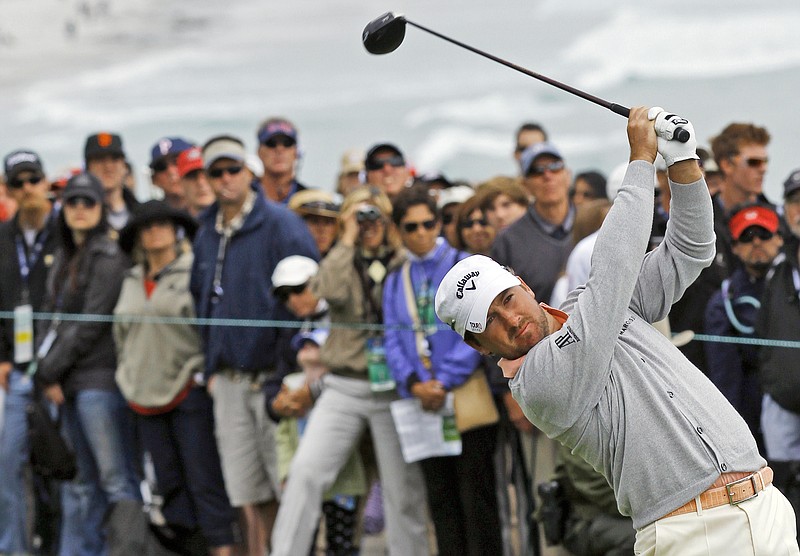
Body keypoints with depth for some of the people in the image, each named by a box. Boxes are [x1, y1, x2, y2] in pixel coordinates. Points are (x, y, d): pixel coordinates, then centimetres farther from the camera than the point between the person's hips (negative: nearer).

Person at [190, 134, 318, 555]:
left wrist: (292, 368, -14)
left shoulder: (280, 224, -7)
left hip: (273, 374, -6)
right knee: (248, 493, 7)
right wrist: (211, 367, 15)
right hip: (229, 380, 6)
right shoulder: (207, 233, 14)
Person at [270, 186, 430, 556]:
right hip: (344, 387, 1)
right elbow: (329, 290, -14)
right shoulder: (341, 261, 9)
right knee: (306, 470, -13)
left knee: (404, 488, 3)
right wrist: (348, 240, -8)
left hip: (393, 387, -1)